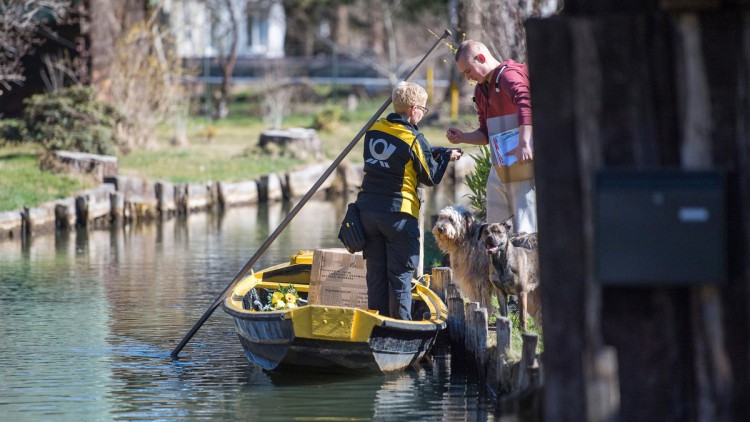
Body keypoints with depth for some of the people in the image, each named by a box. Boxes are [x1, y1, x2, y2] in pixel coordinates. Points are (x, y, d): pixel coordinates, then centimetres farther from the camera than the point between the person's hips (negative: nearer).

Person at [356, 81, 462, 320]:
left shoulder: (374, 130, 6)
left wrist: (434, 153, 16)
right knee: (400, 274, 3)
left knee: (376, 271, 11)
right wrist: (446, 157, 15)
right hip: (398, 214, -5)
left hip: (368, 209, 5)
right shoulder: (414, 139, -11)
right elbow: (430, 177, -2)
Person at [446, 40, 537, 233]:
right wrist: (463, 138, 6)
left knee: (525, 231, -14)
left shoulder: (508, 75, -10)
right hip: (499, 171, 9)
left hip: (523, 166, -9)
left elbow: (525, 104, -30)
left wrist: (524, 143, -42)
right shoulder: (481, 90, 20)